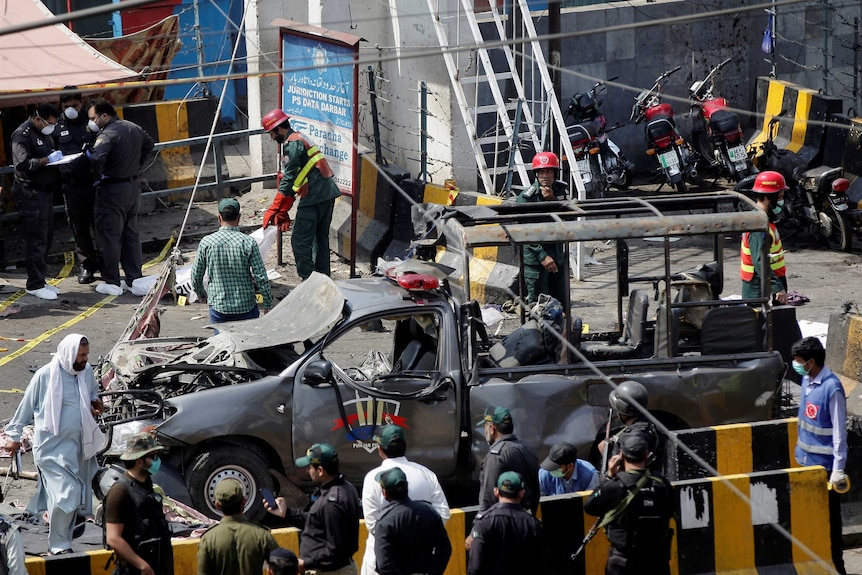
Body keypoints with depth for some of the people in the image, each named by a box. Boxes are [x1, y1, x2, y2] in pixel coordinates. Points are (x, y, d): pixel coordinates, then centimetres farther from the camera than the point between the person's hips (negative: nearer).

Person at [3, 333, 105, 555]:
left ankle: (62, 539, 29)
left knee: (77, 493, 12)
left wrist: (95, 402, 2)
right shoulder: (45, 376, -14)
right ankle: (59, 545, 0)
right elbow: (26, 406, -4)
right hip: (53, 447, -6)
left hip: (80, 444, 6)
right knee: (64, 494, -13)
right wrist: (14, 435, 0)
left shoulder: (87, 371, 3)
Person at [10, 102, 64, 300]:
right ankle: (34, 285, -2)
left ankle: (40, 281, 19)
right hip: (30, 193, -9)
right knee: (36, 240, -7)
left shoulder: (45, 134, 17)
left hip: (45, 192, 9)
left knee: (47, 238, 11)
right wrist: (47, 160, -25)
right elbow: (23, 164, -22)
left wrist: (58, 158, 6)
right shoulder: (22, 135, -13)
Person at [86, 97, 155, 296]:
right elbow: (148, 144, 24)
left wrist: (97, 176, -18)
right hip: (133, 186, 8)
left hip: (112, 189, -8)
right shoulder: (134, 128, 6)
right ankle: (135, 278, 20)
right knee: (131, 234, 16)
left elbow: (97, 159, -37)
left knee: (109, 236, 2)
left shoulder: (107, 135, -21)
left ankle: (112, 282, 5)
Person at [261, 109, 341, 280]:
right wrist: (283, 212, 20)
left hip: (313, 197, -10)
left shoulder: (292, 144, -10)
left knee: (300, 241, -5)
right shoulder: (300, 139, 22)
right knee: (321, 238, 18)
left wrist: (273, 210, -11)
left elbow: (288, 180, -14)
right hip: (328, 194, 10)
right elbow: (291, 180, 22)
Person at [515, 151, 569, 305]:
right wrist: (543, 256, -19)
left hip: (558, 254, 5)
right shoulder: (526, 197, -12)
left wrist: (552, 200, -17)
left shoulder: (562, 190, 4)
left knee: (562, 303, 11)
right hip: (535, 258, -5)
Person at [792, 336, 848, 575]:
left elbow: (840, 431, -20)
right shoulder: (807, 380, 3)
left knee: (829, 518, 2)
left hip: (824, 463, -8)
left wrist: (838, 469, -22)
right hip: (806, 460, 8)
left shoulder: (832, 388, -21)